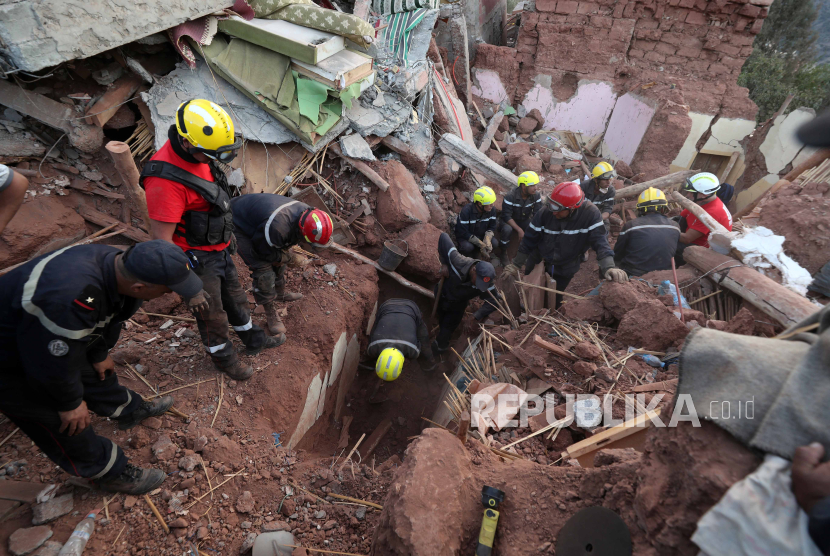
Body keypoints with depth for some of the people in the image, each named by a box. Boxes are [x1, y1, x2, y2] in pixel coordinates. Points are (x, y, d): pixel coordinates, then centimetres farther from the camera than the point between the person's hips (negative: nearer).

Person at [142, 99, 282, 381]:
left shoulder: (197, 153, -6)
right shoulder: (165, 179, -34)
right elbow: (161, 239, -27)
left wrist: (227, 231, 22)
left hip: (219, 246, 8)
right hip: (196, 257, -8)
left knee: (234, 295, 25)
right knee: (211, 313, 14)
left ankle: (252, 338, 47)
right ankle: (223, 356, 39)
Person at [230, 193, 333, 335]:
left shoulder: (306, 212, -18)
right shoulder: (276, 228, -44)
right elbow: (263, 251, -22)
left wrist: (285, 250, -8)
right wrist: (283, 257, -9)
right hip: (240, 226, -8)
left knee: (280, 259, 15)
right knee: (263, 270, -13)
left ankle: (280, 293, 40)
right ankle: (271, 314, 3)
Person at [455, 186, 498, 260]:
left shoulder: (491, 210, -12)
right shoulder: (466, 211, -28)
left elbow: (492, 227, -4)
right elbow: (463, 232, -27)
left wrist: (487, 239, -28)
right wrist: (481, 244, -31)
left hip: (481, 236, 5)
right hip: (465, 237, -4)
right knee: (468, 247, -36)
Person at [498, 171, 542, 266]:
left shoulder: (536, 196, -13)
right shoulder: (510, 197, -26)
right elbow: (506, 217, -28)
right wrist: (519, 230, -38)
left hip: (525, 220, 4)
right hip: (510, 221, -4)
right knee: (507, 229, -38)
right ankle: (504, 253, -12)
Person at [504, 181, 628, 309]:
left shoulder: (590, 213, -26)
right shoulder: (545, 213, -21)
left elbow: (600, 240, -29)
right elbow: (529, 240, -11)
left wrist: (609, 267, -45)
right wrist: (516, 264, -6)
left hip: (565, 270, -1)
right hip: (537, 263, 1)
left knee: (554, 302, 15)